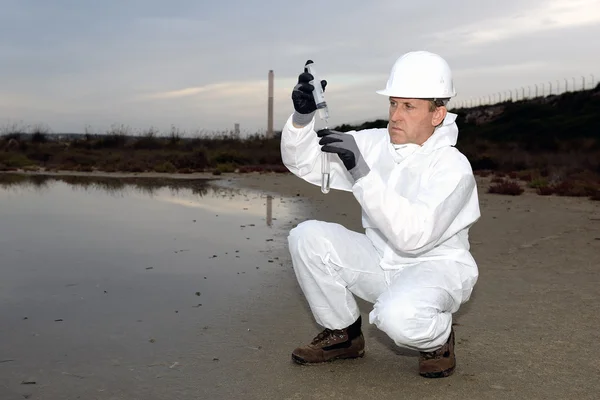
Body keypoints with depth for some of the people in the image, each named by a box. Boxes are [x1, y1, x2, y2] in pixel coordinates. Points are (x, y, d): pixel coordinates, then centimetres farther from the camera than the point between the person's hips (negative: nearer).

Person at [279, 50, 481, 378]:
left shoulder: (453, 167, -20)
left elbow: (413, 235, -34)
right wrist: (302, 116, -24)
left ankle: (438, 337, 2)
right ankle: (343, 335, 6)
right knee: (307, 236, -14)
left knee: (398, 316, -38)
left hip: (433, 268, -6)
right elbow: (305, 163, -4)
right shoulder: (374, 144, -3)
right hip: (380, 261, 6)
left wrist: (361, 171, -38)